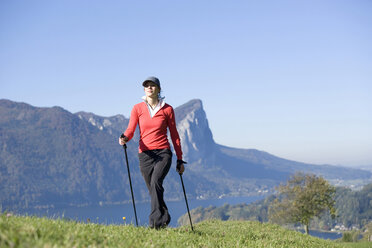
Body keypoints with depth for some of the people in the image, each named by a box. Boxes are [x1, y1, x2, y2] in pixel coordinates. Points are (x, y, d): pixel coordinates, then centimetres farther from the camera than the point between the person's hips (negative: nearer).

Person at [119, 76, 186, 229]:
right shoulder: (137, 108, 7)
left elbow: (174, 135, 8)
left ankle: (156, 220, -29)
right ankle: (164, 219, 27)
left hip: (163, 153, -2)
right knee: (154, 192, 5)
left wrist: (180, 160, 8)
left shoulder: (167, 109, 4)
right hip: (145, 154, 2)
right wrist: (124, 138, -26)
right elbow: (130, 130, -1)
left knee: (156, 182, -27)